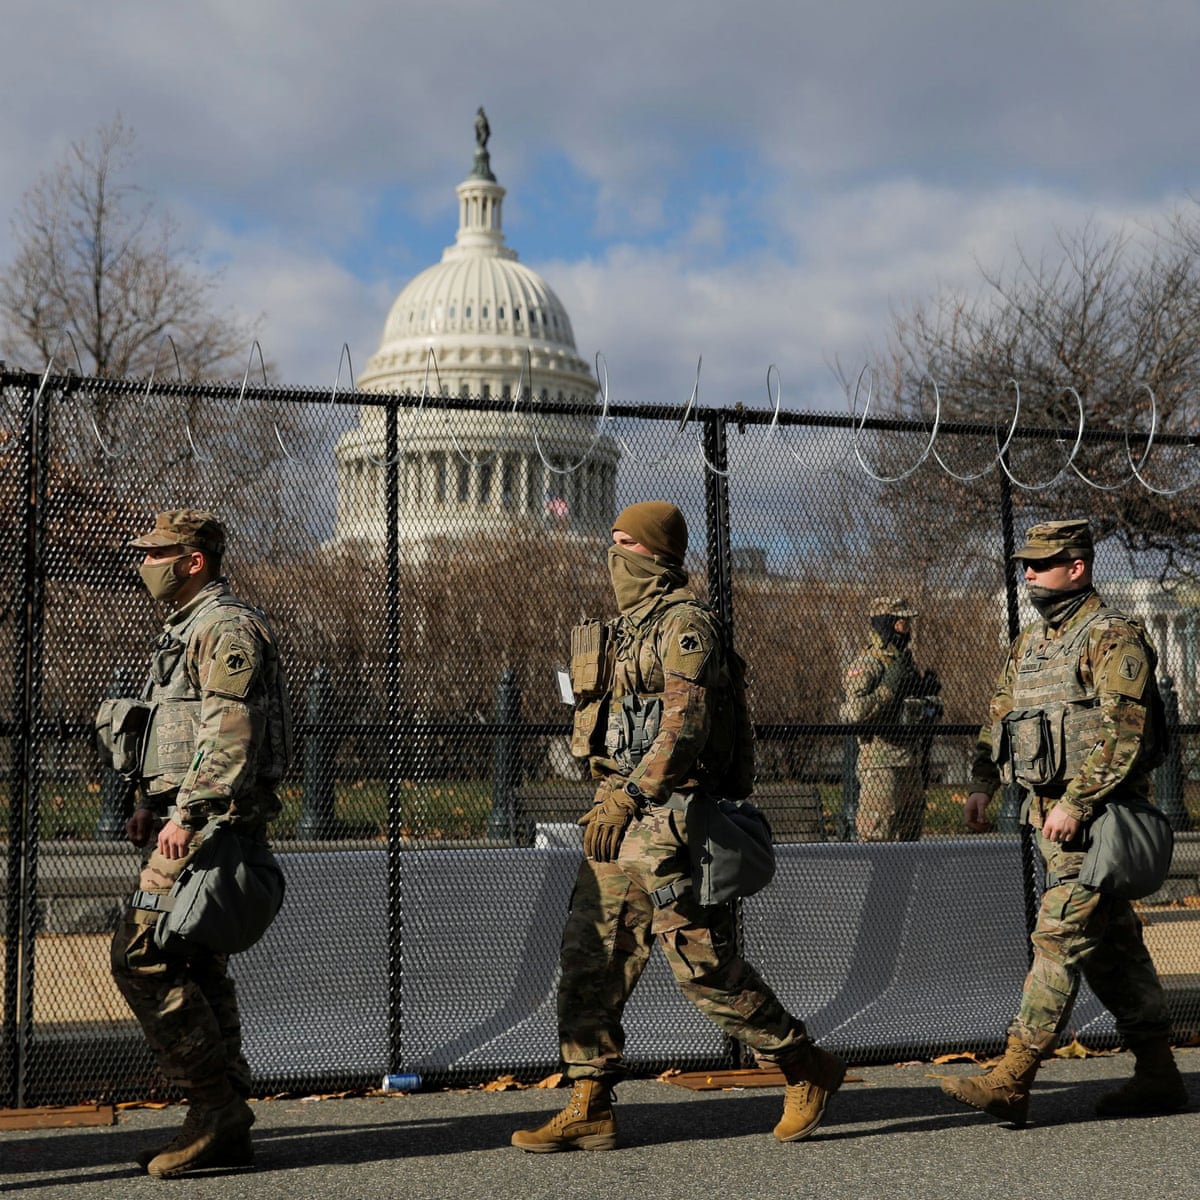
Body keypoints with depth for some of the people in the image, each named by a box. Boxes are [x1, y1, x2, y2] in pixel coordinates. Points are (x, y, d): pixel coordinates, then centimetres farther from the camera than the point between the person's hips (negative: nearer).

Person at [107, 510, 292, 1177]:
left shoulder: (227, 629, -11)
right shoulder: (188, 630, 22)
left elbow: (230, 735, -21)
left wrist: (187, 815, -25)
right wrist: (151, 805, 19)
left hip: (211, 821, -10)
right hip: (188, 818, 10)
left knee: (141, 953, -13)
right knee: (196, 965, 10)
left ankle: (215, 1103, -8)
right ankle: (224, 1126, 14)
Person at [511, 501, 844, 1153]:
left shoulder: (683, 621, -10)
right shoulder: (632, 625, 19)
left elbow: (686, 724, -20)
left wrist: (627, 797, -24)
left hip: (666, 816, -9)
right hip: (622, 818, 9)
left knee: (704, 964, -5)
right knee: (589, 958, 5)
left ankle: (806, 1069, 13)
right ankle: (589, 1111, 10)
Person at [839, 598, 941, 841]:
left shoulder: (907, 662, 18)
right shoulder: (865, 665, -9)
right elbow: (854, 712, -23)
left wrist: (927, 693, 9)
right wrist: (889, 687, -20)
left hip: (912, 764, 9)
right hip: (882, 764, -9)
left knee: (910, 837, 12)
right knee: (878, 840, -9)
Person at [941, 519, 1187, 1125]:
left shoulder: (1114, 637, -10)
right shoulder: (1028, 643, 16)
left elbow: (1124, 733, -18)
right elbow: (999, 716, 19)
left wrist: (1076, 802, -22)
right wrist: (981, 785, 7)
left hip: (1096, 815, -9)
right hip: (1051, 813, 9)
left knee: (1059, 938, -11)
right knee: (1112, 944, 13)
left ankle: (1012, 1080, -11)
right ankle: (1157, 1074, 22)